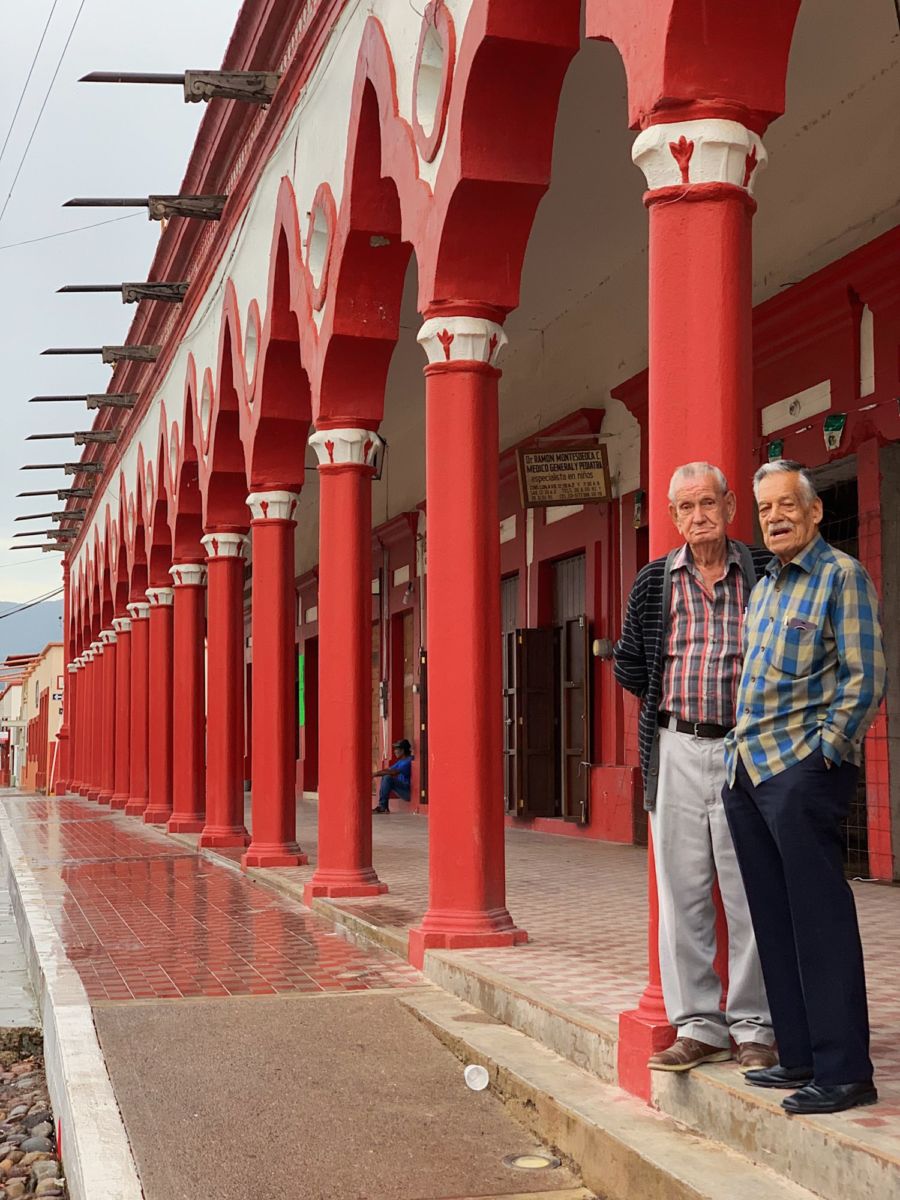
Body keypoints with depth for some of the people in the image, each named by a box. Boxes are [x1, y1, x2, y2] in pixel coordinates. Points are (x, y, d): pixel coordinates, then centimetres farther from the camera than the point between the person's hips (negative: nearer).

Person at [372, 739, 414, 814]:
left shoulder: (409, 761, -17)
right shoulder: (401, 761, 15)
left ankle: (382, 806, -17)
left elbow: (394, 772, -26)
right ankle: (384, 807, 0)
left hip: (409, 792, -10)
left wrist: (377, 773, -23)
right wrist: (375, 773, -3)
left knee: (388, 778, -22)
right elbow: (388, 769, 12)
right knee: (385, 777, 9)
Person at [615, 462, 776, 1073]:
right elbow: (629, 666, 17)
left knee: (751, 894, 0)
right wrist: (676, 703, 9)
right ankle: (698, 1024, 13)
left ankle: (756, 1027, 10)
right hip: (677, 752, 3)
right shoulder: (655, 582, 8)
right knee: (682, 891, 4)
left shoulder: (765, 574, 1)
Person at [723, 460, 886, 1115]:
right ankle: (799, 1055, 18)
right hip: (747, 768, 9)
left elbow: (865, 679, -11)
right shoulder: (764, 586, 20)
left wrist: (822, 752, -14)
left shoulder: (842, 575, -5)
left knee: (819, 919, -8)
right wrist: (742, 748, 15)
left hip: (802, 769, -9)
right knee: (774, 919, 10)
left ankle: (845, 1072, -3)